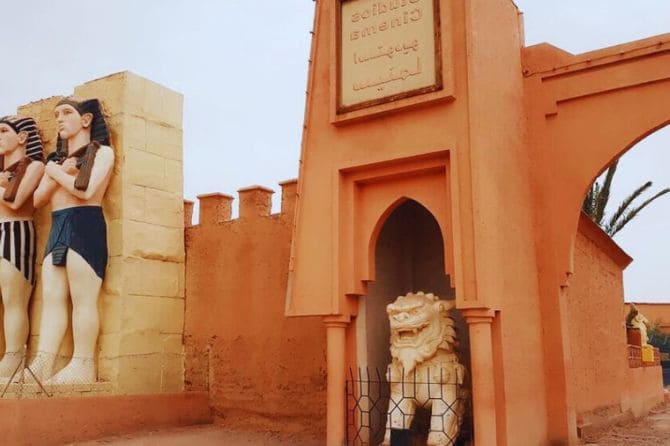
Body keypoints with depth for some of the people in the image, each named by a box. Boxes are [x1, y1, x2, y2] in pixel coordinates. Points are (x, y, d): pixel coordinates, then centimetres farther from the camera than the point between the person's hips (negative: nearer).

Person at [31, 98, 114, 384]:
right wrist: (58, 173, 1)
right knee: (51, 298, -4)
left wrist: (55, 172, 3)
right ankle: (42, 366, -9)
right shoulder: (56, 158, 25)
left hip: (85, 226, -7)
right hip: (57, 229, 7)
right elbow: (38, 200, 16)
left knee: (82, 299, -11)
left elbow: (86, 191, -12)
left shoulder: (102, 152, 5)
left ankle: (83, 367, -11)